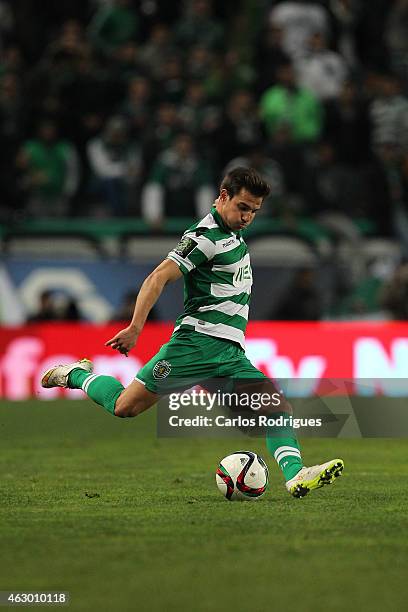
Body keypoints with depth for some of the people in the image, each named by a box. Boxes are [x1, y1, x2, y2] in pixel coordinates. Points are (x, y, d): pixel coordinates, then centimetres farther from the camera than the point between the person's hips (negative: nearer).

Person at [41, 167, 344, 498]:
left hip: (231, 355, 8)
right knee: (125, 406, -6)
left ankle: (295, 476, -24)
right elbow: (158, 278, -18)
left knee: (278, 407, -11)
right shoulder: (206, 235, -9)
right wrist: (135, 327, -26)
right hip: (197, 342, -8)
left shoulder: (233, 234, 18)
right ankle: (77, 375, 21)